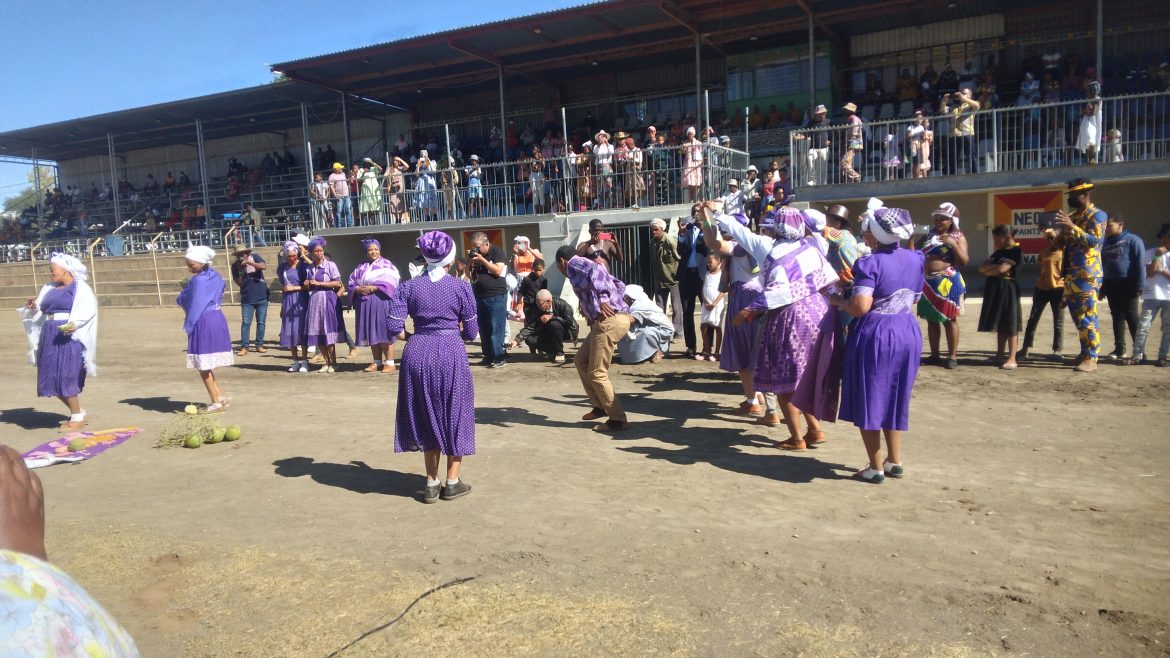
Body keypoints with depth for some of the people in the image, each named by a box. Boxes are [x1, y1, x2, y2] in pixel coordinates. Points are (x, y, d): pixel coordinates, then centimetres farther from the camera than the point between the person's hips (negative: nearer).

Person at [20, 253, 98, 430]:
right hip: (50, 338, 7)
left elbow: (88, 312, -12)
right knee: (52, 378, 6)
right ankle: (78, 411, 19)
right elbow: (40, 312, 14)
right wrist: (33, 307, -8)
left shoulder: (80, 288, -1)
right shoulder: (49, 289, 17)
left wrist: (74, 324, -28)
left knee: (66, 377, -9)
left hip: (70, 337, -7)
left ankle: (77, 418, 2)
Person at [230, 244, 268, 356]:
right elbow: (239, 283, -2)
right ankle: (244, 347, -6)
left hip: (262, 296, 0)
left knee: (261, 322, 6)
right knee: (245, 323, -6)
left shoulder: (255, 257, -2)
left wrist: (249, 262, -29)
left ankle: (259, 345, 15)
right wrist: (240, 271, -16)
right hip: (247, 298, 0)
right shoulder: (235, 265, 1)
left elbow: (264, 266, -21)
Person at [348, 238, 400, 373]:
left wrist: (372, 288, -18)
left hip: (382, 302, -5)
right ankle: (377, 362, 11)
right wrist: (358, 289, -9)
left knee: (384, 332, -8)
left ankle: (390, 363, -6)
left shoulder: (386, 265, 3)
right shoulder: (361, 268, 18)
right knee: (372, 333, 6)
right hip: (365, 303, 5)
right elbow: (351, 282, 12)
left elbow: (390, 282, -11)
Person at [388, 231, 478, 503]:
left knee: (426, 415, 15)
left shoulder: (408, 286, 2)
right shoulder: (461, 287, -2)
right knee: (454, 414, 12)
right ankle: (452, 482, 18)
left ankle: (432, 483, 21)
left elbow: (395, 327, -5)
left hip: (418, 354, 2)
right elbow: (471, 332, 1)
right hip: (450, 354, -2)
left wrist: (414, 337, 14)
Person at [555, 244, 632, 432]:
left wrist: (602, 299, -25)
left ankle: (618, 419, 2)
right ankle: (600, 406, 24)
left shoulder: (574, 264, 1)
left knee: (597, 373, -3)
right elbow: (619, 285, 24)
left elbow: (595, 271, -22)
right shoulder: (585, 266, 28)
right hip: (614, 318, 10)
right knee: (581, 360, 20)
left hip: (609, 320, -10)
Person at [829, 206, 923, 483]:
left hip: (874, 334, -7)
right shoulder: (915, 259, 4)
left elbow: (860, 307, -25)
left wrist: (838, 300, -7)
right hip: (908, 332, 7)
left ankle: (876, 467, 11)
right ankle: (895, 461, 26)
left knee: (868, 400, 6)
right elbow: (914, 298, 14)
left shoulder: (869, 264, -17)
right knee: (894, 399, 20)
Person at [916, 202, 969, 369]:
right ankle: (934, 354, 18)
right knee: (931, 319, 9)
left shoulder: (958, 237, -1)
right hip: (928, 282, 5)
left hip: (947, 283, -5)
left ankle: (953, 356, 5)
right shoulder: (929, 235, 12)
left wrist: (953, 244, -18)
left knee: (949, 319, -1)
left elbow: (964, 261, -9)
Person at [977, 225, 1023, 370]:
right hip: (994, 289, 7)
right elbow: (982, 267, 6)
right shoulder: (997, 252, 16)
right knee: (1000, 323, 11)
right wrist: (995, 267, -10)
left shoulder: (1017, 251, -6)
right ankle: (1000, 354, 17)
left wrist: (988, 270, 2)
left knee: (1010, 324, -5)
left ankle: (1012, 358, -4)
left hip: (1008, 289, -7)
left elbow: (1002, 269, -16)